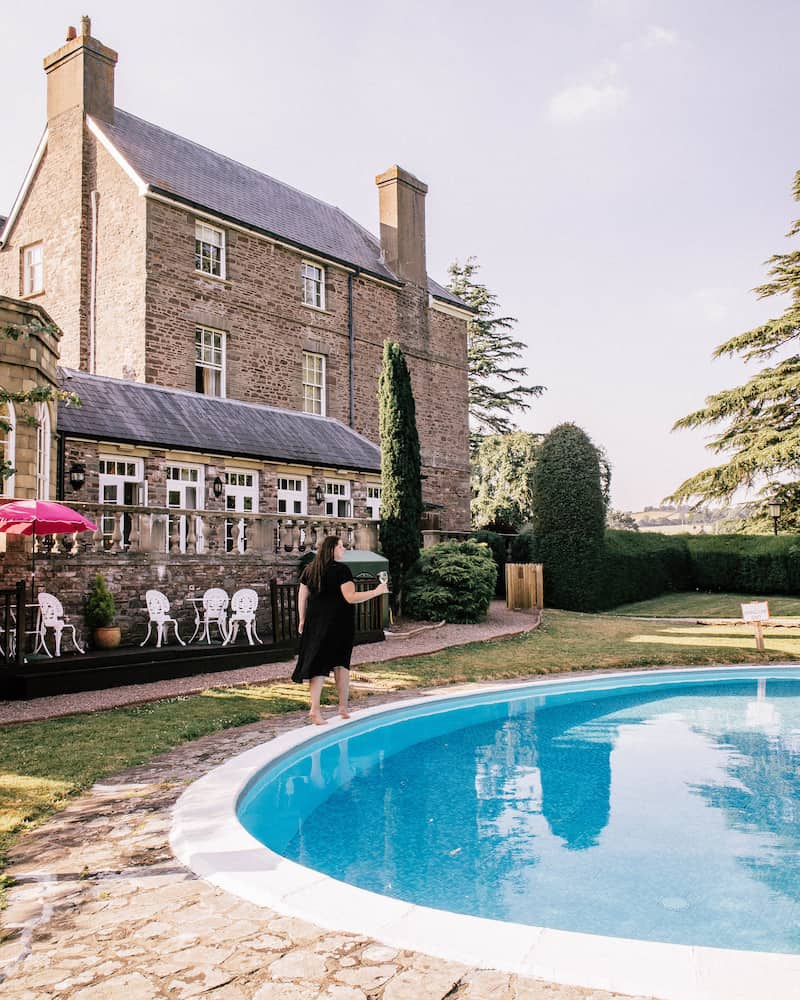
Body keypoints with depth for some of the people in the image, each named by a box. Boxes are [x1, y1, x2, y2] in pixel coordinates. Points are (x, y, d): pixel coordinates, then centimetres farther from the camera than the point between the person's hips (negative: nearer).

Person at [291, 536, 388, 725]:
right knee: (341, 664, 9)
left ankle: (315, 708, -5)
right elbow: (351, 597, -17)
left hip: (315, 623, 4)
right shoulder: (341, 570, -12)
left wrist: (302, 620, 17)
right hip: (338, 623, -4)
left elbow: (302, 596, 9)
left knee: (318, 664, 4)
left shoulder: (309, 569, 6)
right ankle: (343, 707, 18)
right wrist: (376, 592, -13)